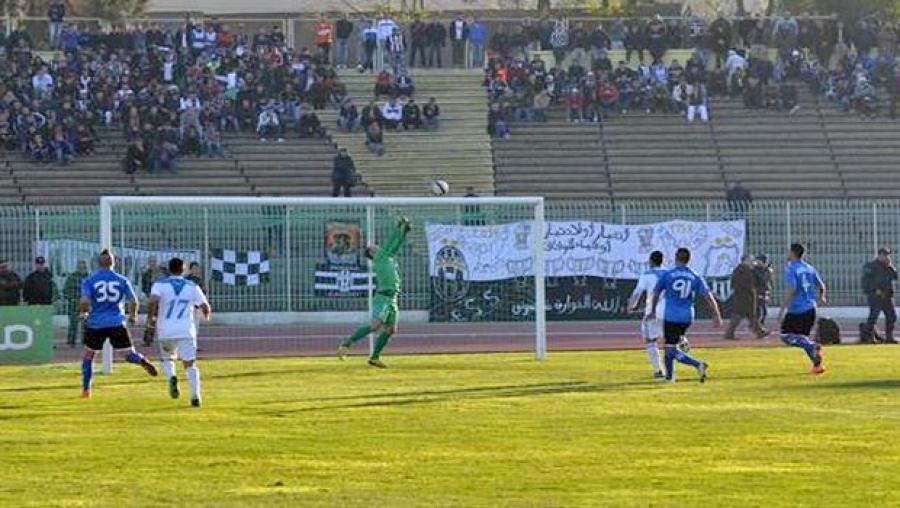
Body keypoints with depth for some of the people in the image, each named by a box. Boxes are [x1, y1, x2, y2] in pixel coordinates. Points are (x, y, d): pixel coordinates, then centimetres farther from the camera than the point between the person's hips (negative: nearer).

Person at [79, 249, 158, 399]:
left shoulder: (89, 281, -1)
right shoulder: (122, 280, 3)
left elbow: (84, 302, -12)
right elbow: (133, 301, 2)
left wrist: (83, 313, 9)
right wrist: (133, 315, 20)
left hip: (96, 324, 0)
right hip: (117, 323, 0)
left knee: (88, 356, 18)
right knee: (129, 355, 3)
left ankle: (86, 390, 18)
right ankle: (142, 361, -31)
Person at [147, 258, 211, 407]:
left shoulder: (160, 285, 1)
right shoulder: (192, 287, 7)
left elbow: (152, 301, -16)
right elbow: (206, 308, 7)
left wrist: (151, 316, 2)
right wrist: (206, 316, 30)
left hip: (166, 331, 0)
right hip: (186, 330, 0)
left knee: (167, 359, 22)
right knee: (190, 365, 4)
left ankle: (171, 377, -10)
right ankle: (195, 395, -13)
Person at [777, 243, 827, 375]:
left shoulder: (790, 269, -11)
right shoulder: (809, 268, 10)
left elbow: (791, 289, -22)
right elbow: (821, 286, 19)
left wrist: (782, 309, -22)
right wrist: (821, 297, 41)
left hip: (796, 309, -7)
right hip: (810, 309, 7)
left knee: (786, 336, 0)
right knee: (802, 337, 17)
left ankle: (813, 346, -21)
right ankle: (817, 364, 6)